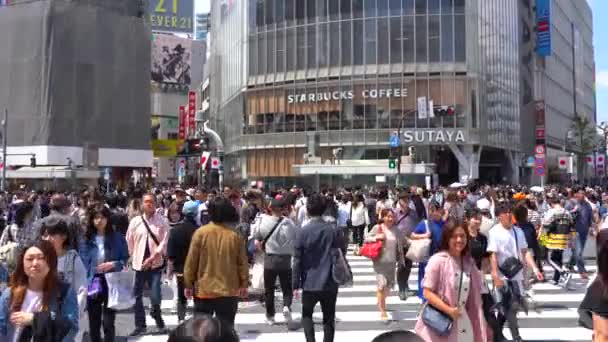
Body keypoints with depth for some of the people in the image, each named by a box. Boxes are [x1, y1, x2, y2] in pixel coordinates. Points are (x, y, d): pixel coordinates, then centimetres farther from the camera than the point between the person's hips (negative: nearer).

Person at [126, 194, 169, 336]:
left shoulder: (162, 221, -6)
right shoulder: (135, 221, 0)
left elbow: (164, 242, -10)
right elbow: (129, 242, 8)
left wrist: (152, 258, -16)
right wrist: (133, 257, 9)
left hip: (155, 263, -3)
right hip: (139, 263, 3)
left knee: (155, 296, -6)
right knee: (137, 296, 10)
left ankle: (159, 322, 23)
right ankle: (140, 325, 25)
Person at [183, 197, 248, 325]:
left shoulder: (201, 233, -9)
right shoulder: (235, 236, -7)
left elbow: (191, 262, -6)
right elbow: (242, 263, -1)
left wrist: (188, 284, 5)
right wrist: (243, 284, 11)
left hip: (204, 290, 0)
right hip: (229, 291, 1)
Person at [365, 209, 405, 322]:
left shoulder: (397, 230, 4)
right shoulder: (377, 228, -7)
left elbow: (400, 248, 11)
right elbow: (366, 238, -3)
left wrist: (401, 261, 13)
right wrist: (376, 237, -21)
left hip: (392, 262, 4)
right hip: (380, 261, -4)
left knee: (389, 286, 15)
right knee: (382, 286, -7)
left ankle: (381, 301, 44)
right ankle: (382, 311, 7)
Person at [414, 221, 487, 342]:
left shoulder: (469, 262, 6)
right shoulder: (438, 260, -13)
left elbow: (474, 297, 14)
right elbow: (427, 293, -14)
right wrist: (448, 310, -22)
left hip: (463, 324, 6)